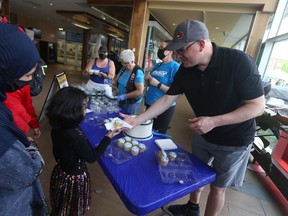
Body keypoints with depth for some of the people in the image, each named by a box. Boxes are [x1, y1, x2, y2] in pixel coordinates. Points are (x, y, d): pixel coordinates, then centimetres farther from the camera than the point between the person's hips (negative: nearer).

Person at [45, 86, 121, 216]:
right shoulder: (75, 136, -38)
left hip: (60, 172, 7)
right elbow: (92, 157, -23)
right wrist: (108, 137, -19)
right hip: (74, 178, -7)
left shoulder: (57, 127, -13)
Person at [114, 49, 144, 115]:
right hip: (121, 100, 7)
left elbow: (140, 91, -26)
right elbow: (117, 79, 12)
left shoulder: (138, 72, -24)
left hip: (131, 102, -7)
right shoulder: (124, 68, 0)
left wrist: (125, 96, -28)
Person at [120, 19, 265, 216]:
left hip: (234, 141, -5)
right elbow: (167, 99, -8)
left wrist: (213, 121, -33)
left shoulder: (239, 62, -27)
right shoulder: (185, 70, -11)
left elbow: (258, 106, -23)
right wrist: (137, 120, -13)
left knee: (217, 187, 12)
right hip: (202, 134, 5)